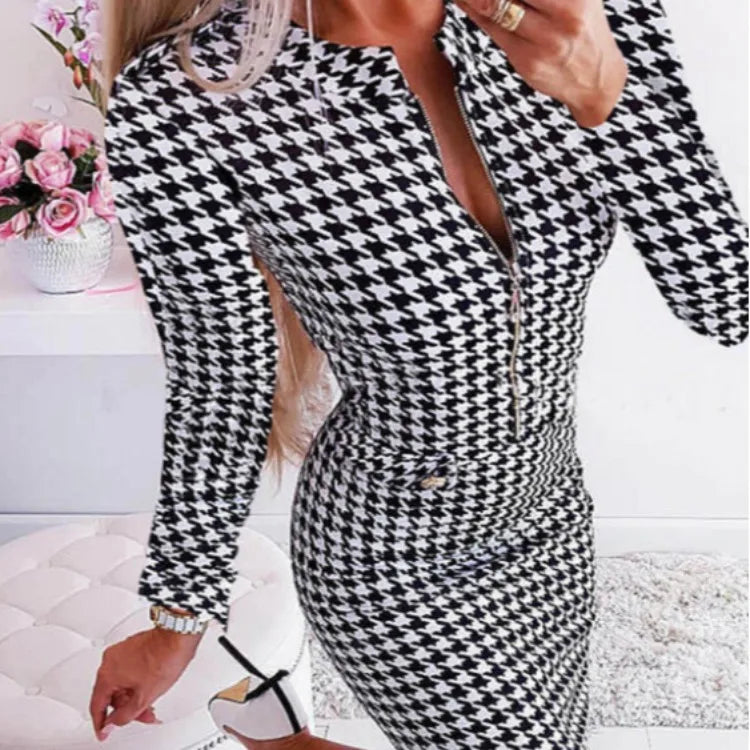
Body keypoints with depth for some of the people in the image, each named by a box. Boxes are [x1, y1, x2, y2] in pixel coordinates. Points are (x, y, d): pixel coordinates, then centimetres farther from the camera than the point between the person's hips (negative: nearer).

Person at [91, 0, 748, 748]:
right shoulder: (180, 99, -25)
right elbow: (219, 393, -12)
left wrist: (605, 92, -31)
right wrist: (177, 620, 0)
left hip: (548, 511, 5)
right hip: (394, 558, -5)